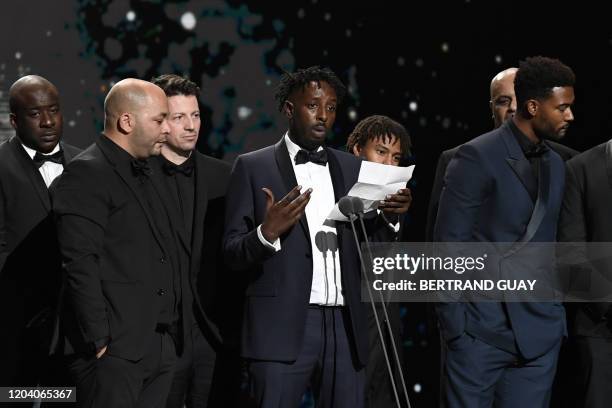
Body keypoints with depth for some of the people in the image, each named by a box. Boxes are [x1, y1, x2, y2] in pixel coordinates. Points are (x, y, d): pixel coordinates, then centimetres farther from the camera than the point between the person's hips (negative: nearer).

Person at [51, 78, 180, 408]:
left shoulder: (145, 176, 21)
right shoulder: (86, 174, -8)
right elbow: (80, 265, -15)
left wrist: (171, 336, 15)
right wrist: (99, 341, -19)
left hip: (161, 348, 8)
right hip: (114, 349, -8)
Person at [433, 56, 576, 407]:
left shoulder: (556, 165, 14)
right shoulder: (477, 157, -7)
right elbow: (448, 245, -8)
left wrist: (557, 316, 8)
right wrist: (454, 324, -11)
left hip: (538, 333, 5)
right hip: (481, 327, -5)